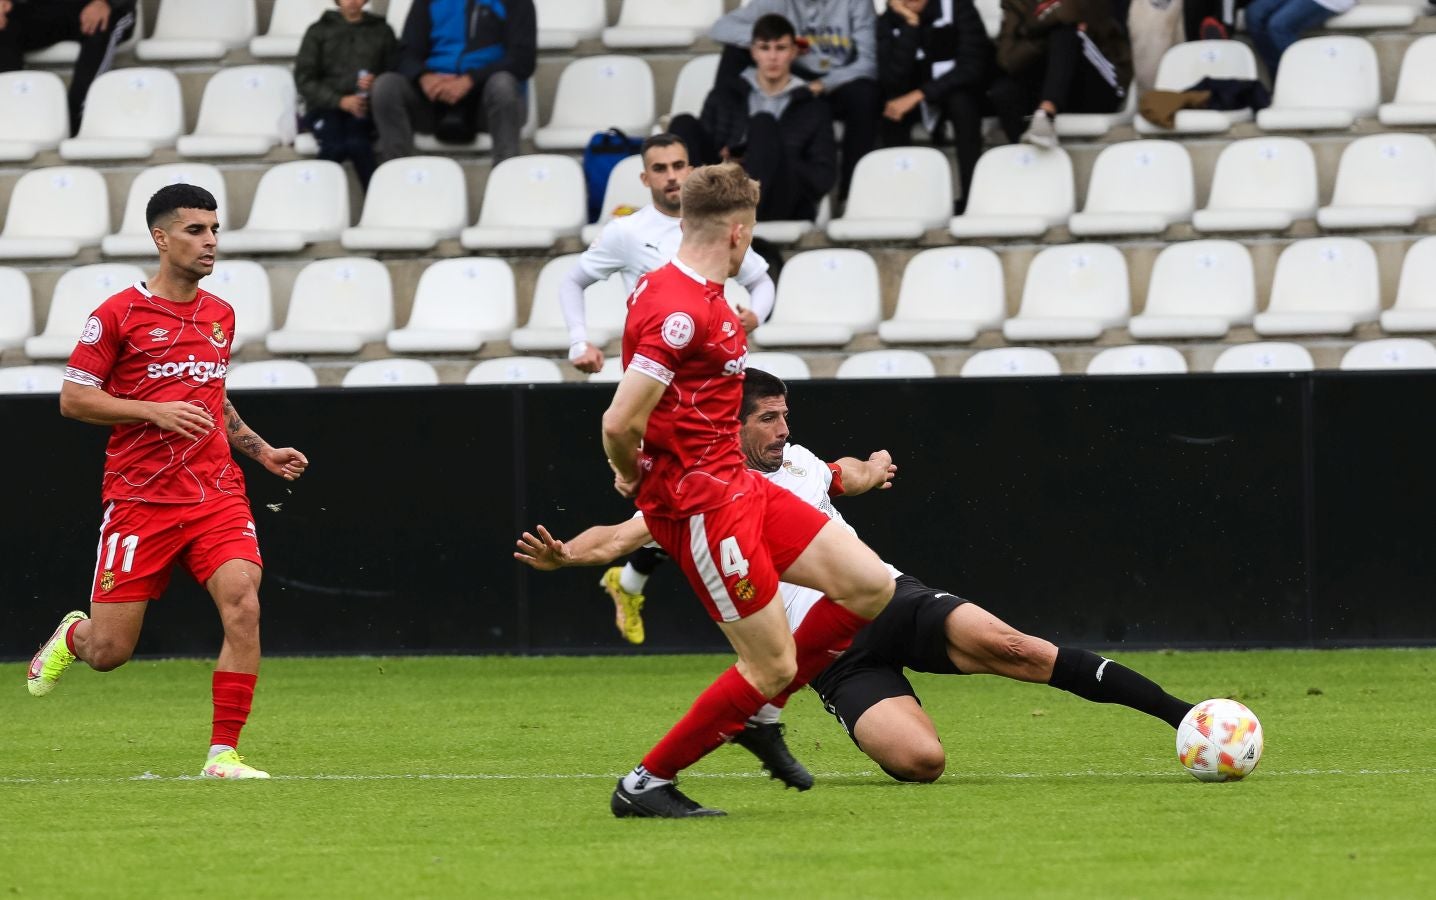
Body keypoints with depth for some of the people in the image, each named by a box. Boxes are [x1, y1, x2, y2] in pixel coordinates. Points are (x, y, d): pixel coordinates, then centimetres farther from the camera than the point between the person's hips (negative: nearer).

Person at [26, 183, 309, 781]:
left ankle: (223, 755, -13)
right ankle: (71, 635, 39)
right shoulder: (120, 314, -6)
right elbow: (73, 398, -6)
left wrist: (261, 451, 18)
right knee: (108, 651, 0)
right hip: (139, 500, -4)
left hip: (216, 494, 4)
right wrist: (156, 411, -16)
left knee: (243, 607, -20)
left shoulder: (220, 316, 13)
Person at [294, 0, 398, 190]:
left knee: (356, 144, -34)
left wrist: (377, 85, -13)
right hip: (326, 105, 0)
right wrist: (340, 101, -10)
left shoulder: (381, 31, 18)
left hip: (366, 105, 0)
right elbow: (304, 80, 5)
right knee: (334, 146, -33)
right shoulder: (319, 31, 15)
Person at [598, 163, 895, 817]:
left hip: (736, 485, 10)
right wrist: (632, 475, -7)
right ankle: (645, 784, 5)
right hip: (700, 504, -10)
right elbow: (620, 424, -26)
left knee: (871, 585, 5)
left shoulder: (700, 297, 11)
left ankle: (757, 712, 17)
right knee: (774, 667, -7)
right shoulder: (681, 312, -21)